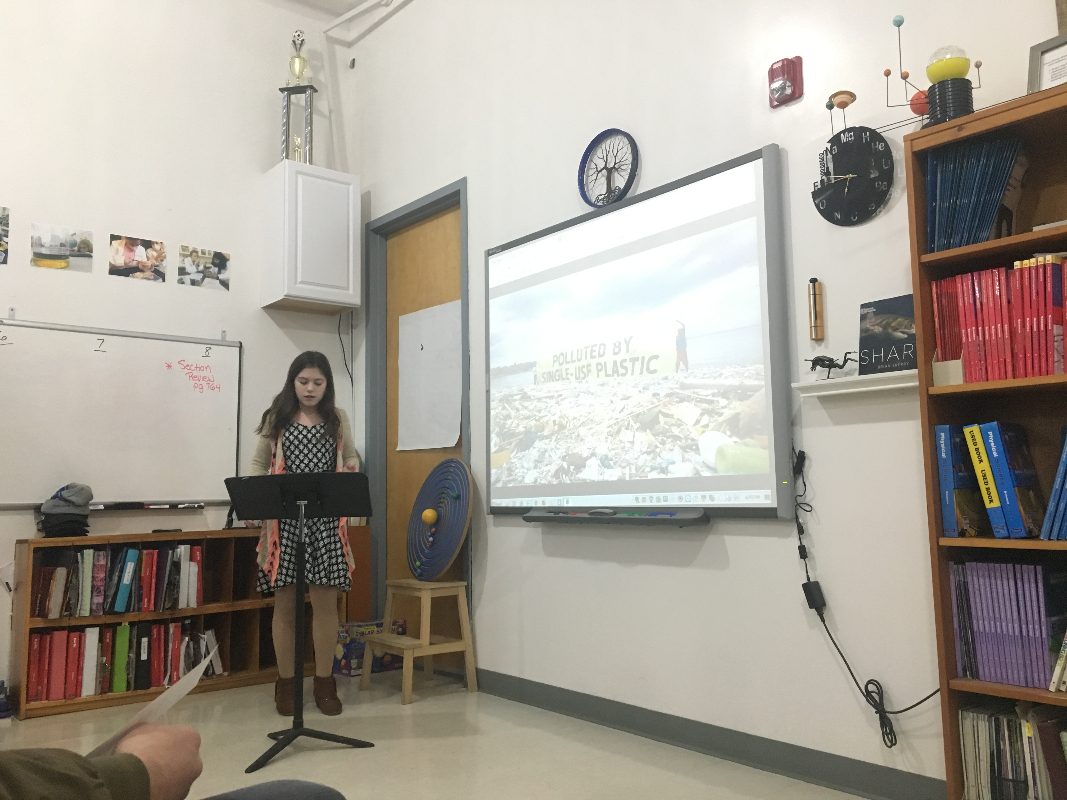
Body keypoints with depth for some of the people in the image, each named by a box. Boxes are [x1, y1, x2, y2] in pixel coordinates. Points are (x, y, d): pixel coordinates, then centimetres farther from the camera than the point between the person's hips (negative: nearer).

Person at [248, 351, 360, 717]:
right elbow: (258, 464, 10)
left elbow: (351, 458, 19)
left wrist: (351, 470, -4)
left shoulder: (337, 419, 8)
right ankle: (285, 681, 20)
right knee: (285, 604, 5)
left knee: (325, 602, 3)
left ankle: (325, 681, 17)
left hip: (327, 520, 1)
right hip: (283, 520, -1)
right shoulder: (275, 418, 5)